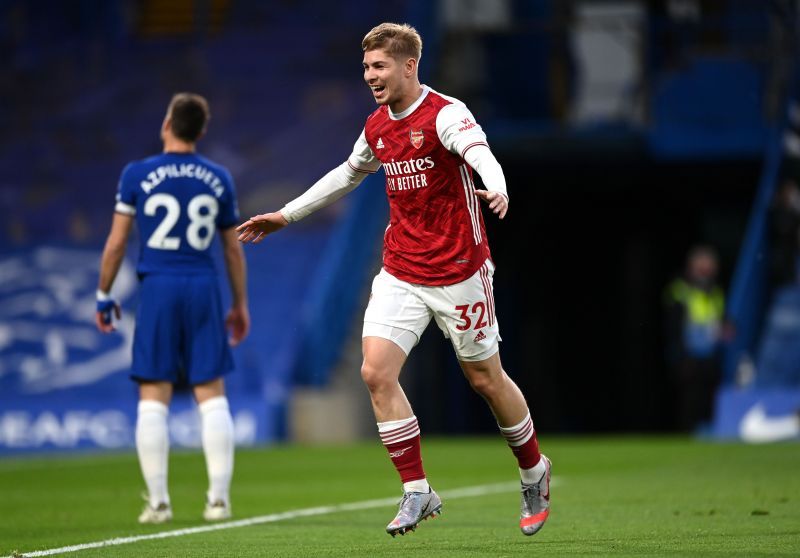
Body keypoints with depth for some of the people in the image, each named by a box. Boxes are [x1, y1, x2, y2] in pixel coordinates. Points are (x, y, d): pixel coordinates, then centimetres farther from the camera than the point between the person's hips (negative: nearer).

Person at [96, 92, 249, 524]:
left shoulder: (137, 175, -2)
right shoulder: (218, 179, 6)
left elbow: (116, 242, 0)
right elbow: (233, 249, 12)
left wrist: (103, 295, 11)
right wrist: (240, 304, 20)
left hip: (157, 289, -2)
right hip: (203, 289, 2)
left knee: (153, 399, 2)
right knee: (212, 395, 5)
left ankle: (158, 502, 1)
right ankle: (219, 499, 0)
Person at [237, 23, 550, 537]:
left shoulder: (444, 114, -14)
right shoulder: (377, 127, 8)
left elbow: (481, 154, -34)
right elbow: (347, 175, 28)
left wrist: (497, 189, -57)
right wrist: (286, 215, 32)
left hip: (458, 272, -6)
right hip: (400, 272, 6)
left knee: (486, 378, 5)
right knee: (376, 372, -10)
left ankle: (534, 472, 30)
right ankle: (417, 492, -3)